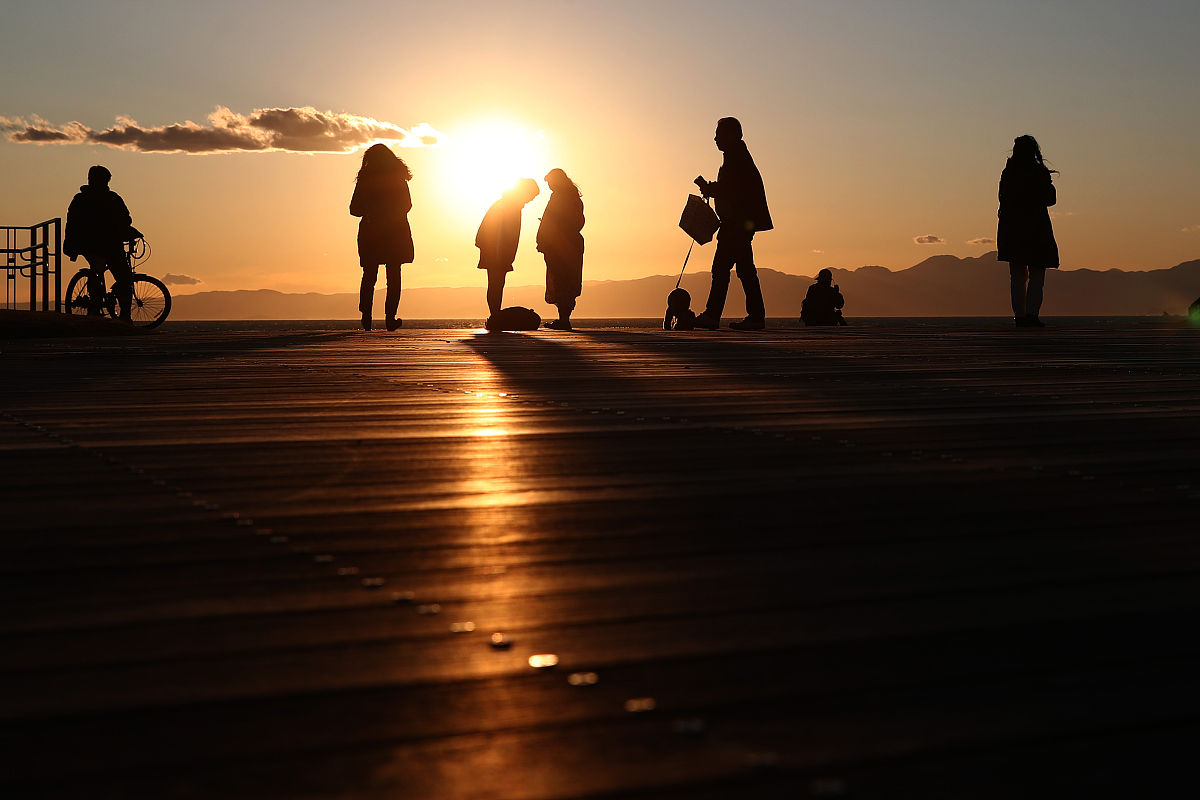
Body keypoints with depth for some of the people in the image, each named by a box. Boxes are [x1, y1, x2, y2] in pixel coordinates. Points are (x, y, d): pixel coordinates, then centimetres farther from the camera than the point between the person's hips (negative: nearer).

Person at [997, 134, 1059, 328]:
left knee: (1018, 275, 10)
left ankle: (1019, 315, 8)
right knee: (1036, 275, 0)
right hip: (1036, 228, -4)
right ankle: (1032, 314, -13)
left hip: (1011, 227, 4)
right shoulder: (1040, 173, -9)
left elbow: (1003, 199, 6)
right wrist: (1050, 187, 14)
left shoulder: (1007, 173, 2)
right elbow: (1049, 200, -5)